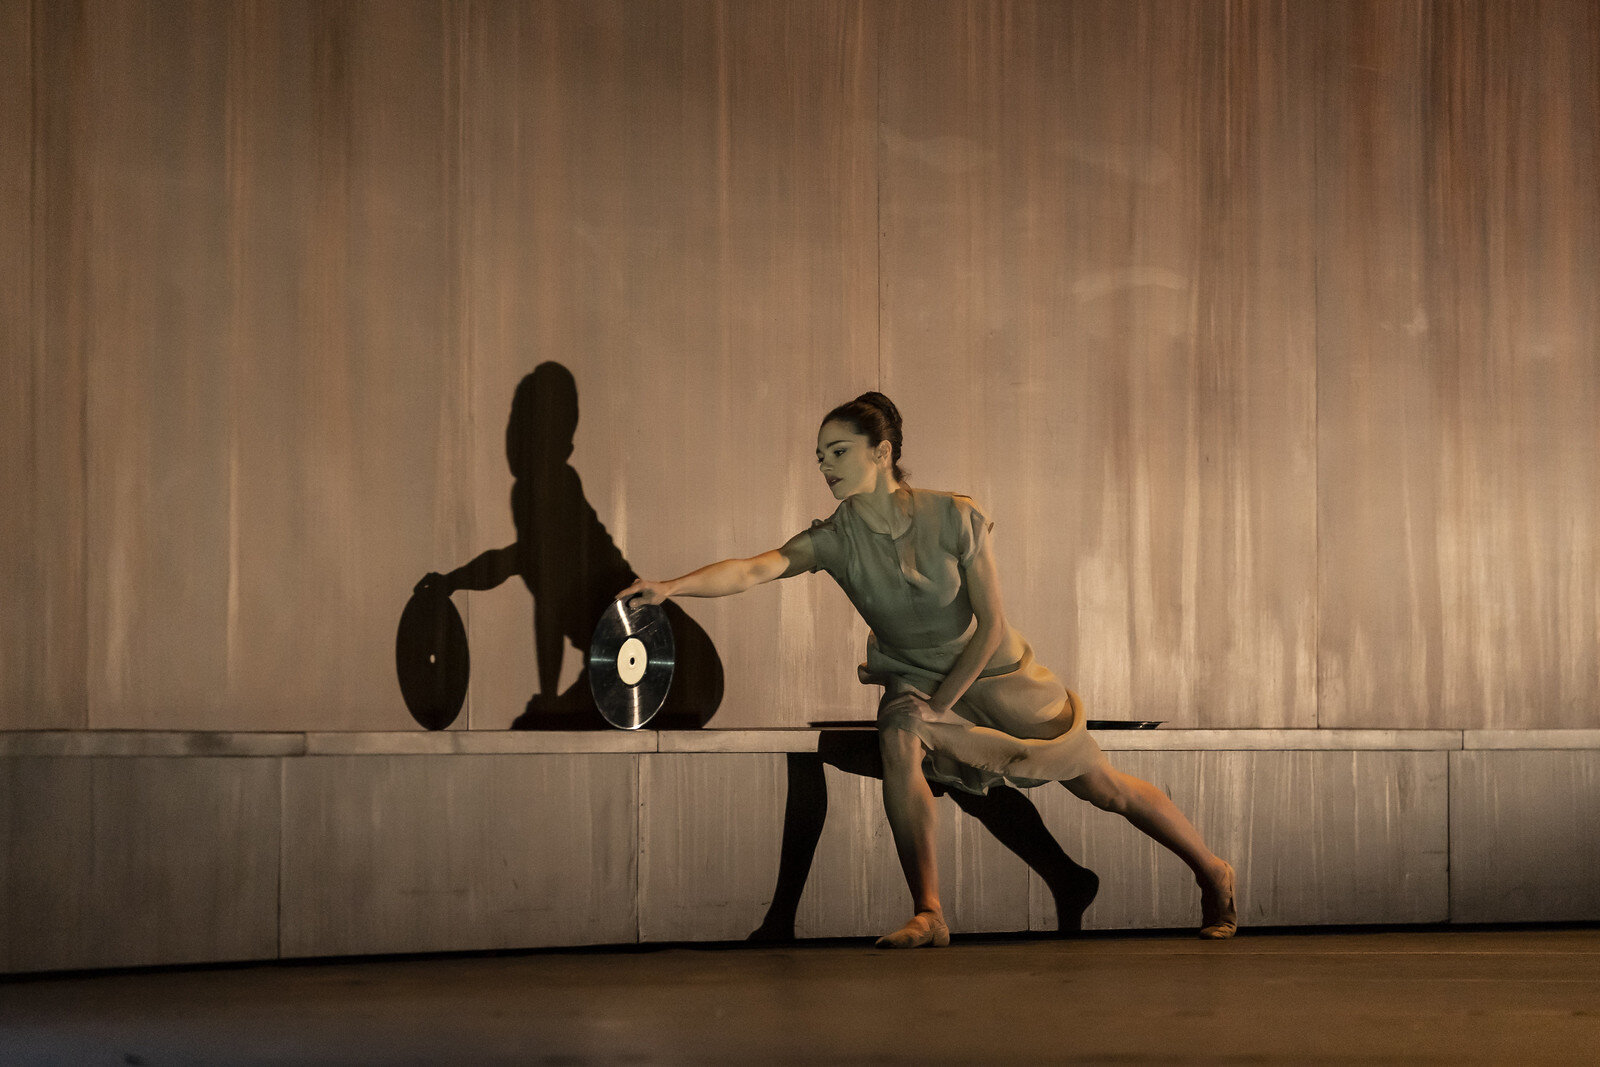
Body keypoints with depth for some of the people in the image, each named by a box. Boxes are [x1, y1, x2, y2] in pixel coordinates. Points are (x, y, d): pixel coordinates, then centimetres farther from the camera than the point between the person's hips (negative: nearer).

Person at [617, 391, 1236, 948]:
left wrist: (941, 704, -22)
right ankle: (928, 914, -24)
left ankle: (1212, 875, 31)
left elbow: (991, 627, -19)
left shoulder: (957, 520, -23)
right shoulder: (836, 538, -18)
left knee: (1105, 789, 6)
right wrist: (671, 587, -50)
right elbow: (758, 568, -34)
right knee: (899, 741, -33)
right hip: (914, 678, 1)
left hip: (994, 673, -1)